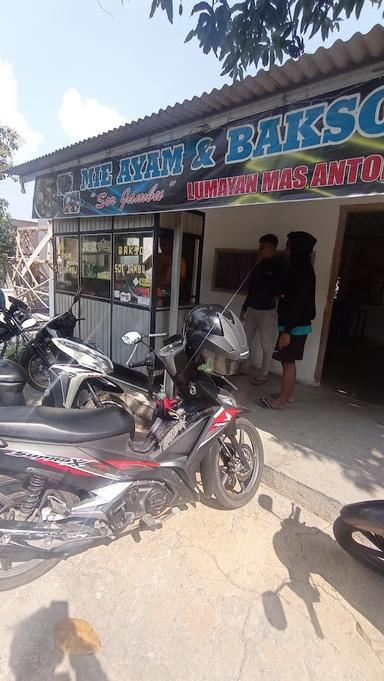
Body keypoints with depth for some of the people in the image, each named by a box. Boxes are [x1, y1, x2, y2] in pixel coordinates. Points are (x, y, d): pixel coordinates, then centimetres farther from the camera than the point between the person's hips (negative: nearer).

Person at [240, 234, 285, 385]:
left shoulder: (280, 265, -8)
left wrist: (277, 296, -32)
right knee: (245, 340, 14)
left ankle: (263, 374, 14)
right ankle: (246, 367, 31)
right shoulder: (260, 265, 13)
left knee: (267, 345, 2)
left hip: (268, 311, -7)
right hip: (252, 309, 8)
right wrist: (244, 308, 19)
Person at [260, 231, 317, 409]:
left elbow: (298, 303, -22)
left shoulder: (302, 271, -17)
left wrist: (287, 331, -22)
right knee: (288, 362, 16)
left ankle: (282, 399, 10)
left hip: (295, 327, -10)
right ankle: (288, 394, 28)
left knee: (288, 362, -1)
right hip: (295, 325, 10)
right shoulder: (300, 268, 13)